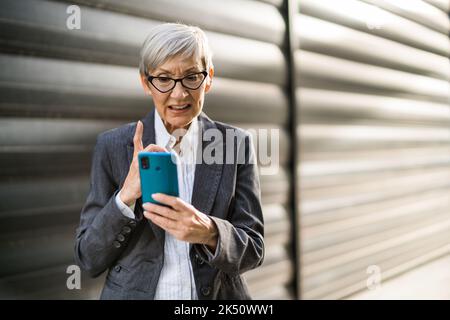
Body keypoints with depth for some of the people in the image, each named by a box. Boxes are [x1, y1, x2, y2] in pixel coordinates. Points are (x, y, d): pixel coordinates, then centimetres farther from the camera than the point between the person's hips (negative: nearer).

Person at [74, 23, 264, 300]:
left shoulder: (237, 144, -8)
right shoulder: (113, 146, -9)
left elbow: (252, 252, -8)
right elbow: (89, 259, -9)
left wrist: (209, 232, -28)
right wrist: (126, 196, -25)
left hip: (218, 294, 1)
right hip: (133, 292, 0)